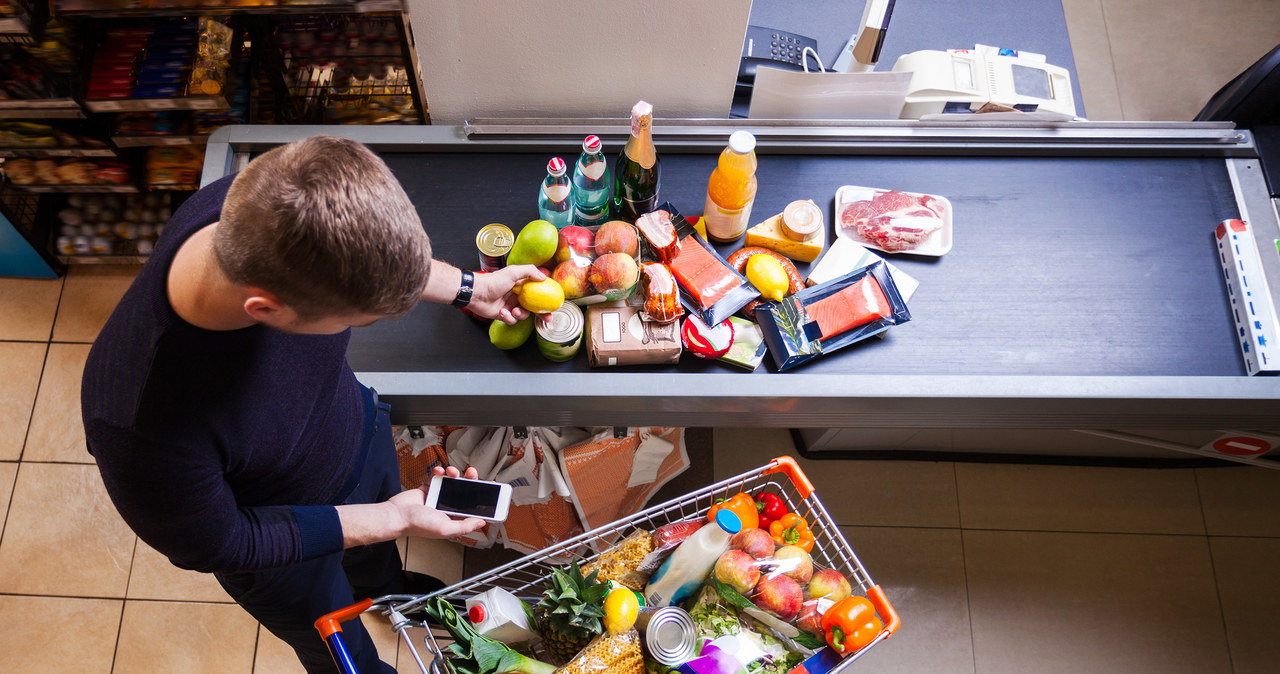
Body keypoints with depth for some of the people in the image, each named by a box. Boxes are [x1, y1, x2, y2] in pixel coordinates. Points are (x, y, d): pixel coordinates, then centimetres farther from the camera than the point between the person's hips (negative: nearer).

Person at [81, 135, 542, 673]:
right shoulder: (146, 426, -48)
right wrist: (395, 518, -24)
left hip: (359, 430, 5)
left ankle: (386, 590, 73)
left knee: (376, 552, 39)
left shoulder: (260, 206, -34)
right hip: (283, 551, -4)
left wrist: (469, 289, -1)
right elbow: (217, 545, -27)